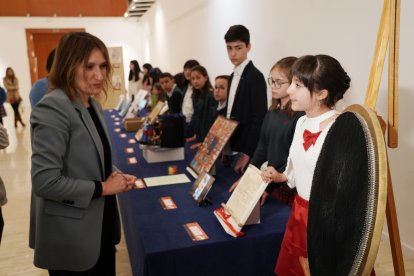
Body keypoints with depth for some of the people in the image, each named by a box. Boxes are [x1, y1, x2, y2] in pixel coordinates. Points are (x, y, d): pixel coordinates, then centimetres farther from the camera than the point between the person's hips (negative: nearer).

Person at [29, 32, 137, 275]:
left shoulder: (93, 105, 7)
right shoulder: (53, 108, -21)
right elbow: (45, 182, -26)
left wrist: (116, 176, -2)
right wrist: (102, 188, -19)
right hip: (71, 238, -8)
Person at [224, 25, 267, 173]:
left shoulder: (255, 77, -14)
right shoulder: (233, 76, 12)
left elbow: (259, 118, -18)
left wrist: (247, 153, -18)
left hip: (245, 149, -8)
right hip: (232, 146, 8)